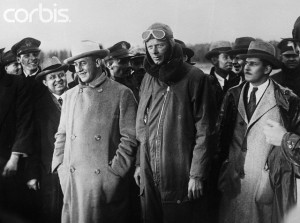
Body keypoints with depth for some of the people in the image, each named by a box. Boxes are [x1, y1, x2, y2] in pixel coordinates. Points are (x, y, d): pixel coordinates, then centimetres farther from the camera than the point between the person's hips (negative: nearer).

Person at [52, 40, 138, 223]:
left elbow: (130, 138, -7)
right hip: (72, 181, 4)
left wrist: (114, 171, -11)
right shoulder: (70, 95, 12)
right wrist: (60, 167, 6)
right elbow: (62, 135, 16)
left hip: (105, 180, -4)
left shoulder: (122, 94, -4)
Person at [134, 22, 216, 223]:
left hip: (180, 174, -5)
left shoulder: (194, 78, -7)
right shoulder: (148, 78, 10)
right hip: (148, 174, 5)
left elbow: (203, 130, -9)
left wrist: (197, 174, -12)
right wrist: (139, 163, 10)